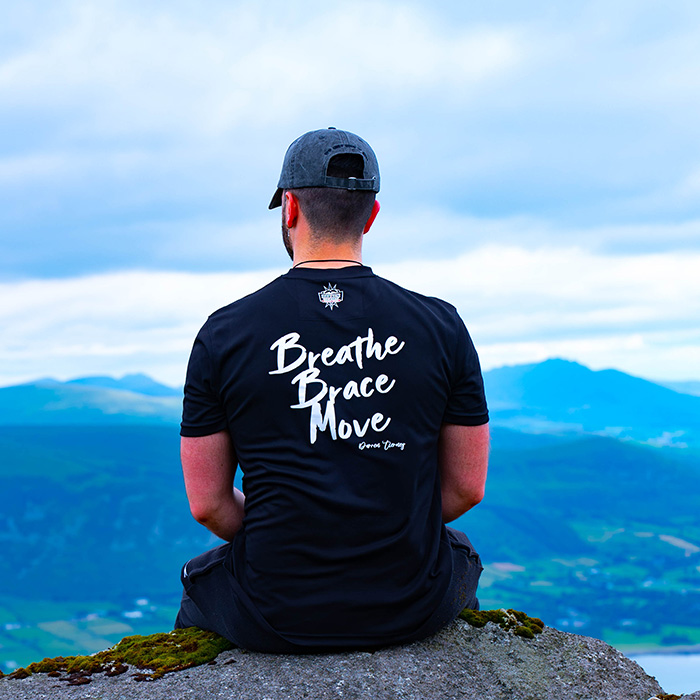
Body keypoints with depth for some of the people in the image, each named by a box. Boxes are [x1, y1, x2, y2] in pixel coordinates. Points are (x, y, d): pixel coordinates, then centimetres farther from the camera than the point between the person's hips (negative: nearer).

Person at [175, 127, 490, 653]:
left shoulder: (225, 333, -8)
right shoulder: (440, 325, -5)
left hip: (275, 617, -1)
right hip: (414, 611, 1)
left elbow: (208, 505, -4)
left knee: (198, 583, 35)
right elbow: (467, 488, 1)